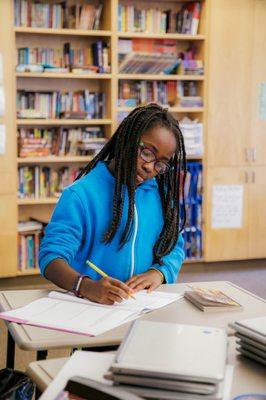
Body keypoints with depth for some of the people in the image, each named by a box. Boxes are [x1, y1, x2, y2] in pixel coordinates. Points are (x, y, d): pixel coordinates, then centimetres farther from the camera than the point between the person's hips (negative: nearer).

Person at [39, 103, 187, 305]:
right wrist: (87, 287, -32)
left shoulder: (162, 194, 9)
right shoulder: (81, 194, -8)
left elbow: (174, 247, 16)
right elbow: (51, 257, -13)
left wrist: (158, 272, -7)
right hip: (89, 305, -3)